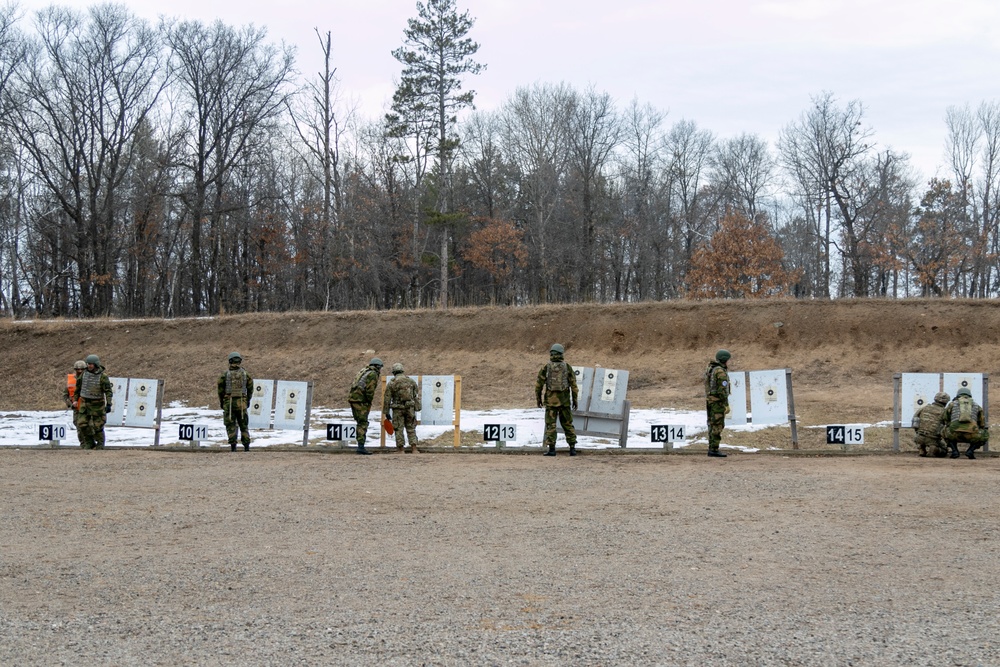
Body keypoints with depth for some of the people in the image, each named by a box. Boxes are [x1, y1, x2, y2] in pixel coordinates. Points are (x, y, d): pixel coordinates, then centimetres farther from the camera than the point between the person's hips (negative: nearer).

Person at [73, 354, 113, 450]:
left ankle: (100, 444, 16)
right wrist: (75, 399, 17)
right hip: (84, 403, 5)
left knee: (97, 426, -1)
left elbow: (109, 391, -16)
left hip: (97, 405, -5)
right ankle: (89, 443, 14)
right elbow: (78, 387, 14)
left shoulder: (103, 376, -13)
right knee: (82, 424, -1)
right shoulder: (84, 373, 2)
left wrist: (109, 404, -25)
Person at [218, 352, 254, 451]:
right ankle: (246, 445, 5)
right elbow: (250, 388, 7)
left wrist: (221, 402, 11)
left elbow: (220, 389, -1)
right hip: (241, 403, 1)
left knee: (230, 425, 4)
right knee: (244, 425, 10)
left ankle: (233, 445, -6)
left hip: (229, 403, -1)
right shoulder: (245, 374, 3)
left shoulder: (225, 375, -2)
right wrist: (248, 401, 19)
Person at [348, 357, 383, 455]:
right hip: (360, 400, -9)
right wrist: (369, 403, -4)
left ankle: (360, 446, 16)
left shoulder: (364, 371, 21)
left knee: (361, 422, 15)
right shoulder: (373, 374, -7)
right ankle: (361, 446, -13)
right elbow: (370, 390, -16)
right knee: (363, 424, -8)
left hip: (352, 397, 9)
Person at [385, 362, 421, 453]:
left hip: (398, 409, -2)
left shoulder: (391, 383, -4)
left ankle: (401, 449, 2)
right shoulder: (411, 381, 5)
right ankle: (414, 448, 3)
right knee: (411, 429, 10)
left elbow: (387, 399, -4)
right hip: (410, 408, 2)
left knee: (399, 429, 4)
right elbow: (417, 395, 9)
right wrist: (417, 407, 20)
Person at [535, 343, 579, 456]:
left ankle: (551, 449, -2)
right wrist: (575, 400, 5)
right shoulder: (567, 367, -1)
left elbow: (538, 384, -1)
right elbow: (573, 384, -1)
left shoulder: (546, 368, -2)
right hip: (564, 400, 1)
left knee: (550, 425, 3)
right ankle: (572, 448, 6)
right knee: (568, 424, 9)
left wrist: (538, 399, 10)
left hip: (550, 400, -1)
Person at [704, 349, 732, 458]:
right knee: (718, 426, -7)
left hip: (710, 400, 9)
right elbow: (722, 390, -21)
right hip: (718, 401, -9)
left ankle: (712, 449, 12)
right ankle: (714, 450, -8)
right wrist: (726, 405, -19)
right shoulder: (721, 372, -17)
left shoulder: (710, 369, 13)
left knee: (713, 425, 10)